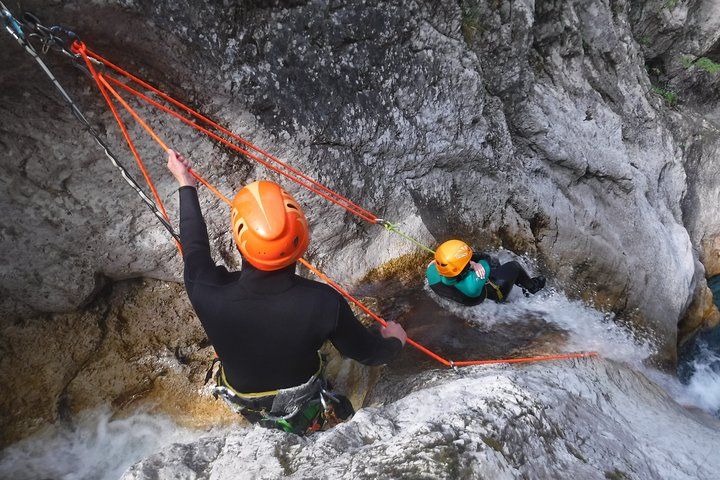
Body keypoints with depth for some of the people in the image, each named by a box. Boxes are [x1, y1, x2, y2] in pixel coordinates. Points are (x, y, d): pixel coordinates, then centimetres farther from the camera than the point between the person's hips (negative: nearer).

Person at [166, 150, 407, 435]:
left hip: (243, 401, 1)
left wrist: (186, 185, 2)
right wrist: (395, 340, 4)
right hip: (301, 403, 0)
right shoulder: (324, 302, -39)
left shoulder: (208, 294, -38)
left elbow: (195, 246, -14)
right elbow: (368, 353, -19)